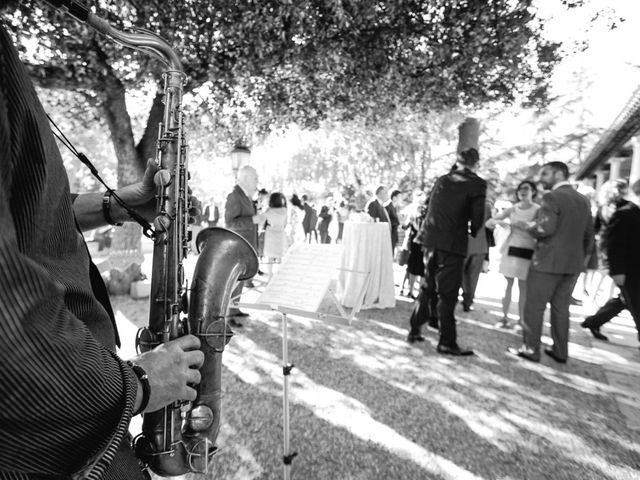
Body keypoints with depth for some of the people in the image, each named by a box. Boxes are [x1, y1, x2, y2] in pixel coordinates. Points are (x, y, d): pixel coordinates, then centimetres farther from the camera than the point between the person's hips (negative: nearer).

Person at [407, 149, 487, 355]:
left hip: (431, 240, 6)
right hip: (452, 244, -5)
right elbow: (477, 217, -9)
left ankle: (414, 330, 24)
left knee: (426, 288, 16)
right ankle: (447, 342, 10)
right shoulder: (476, 184, -5)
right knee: (447, 294, 1)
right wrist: (472, 231, 11)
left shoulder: (442, 180, 11)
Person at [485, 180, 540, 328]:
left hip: (527, 252, -2)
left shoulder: (538, 210, 0)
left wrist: (526, 226, -22)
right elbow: (488, 223, 5)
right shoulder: (512, 209, 7)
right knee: (508, 284, 5)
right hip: (510, 249, 2)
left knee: (523, 287, 1)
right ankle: (505, 317, 13)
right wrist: (498, 222, -15)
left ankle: (521, 320, 11)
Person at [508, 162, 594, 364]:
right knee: (561, 307, 15)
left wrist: (528, 226, -5)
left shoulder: (552, 197, -13)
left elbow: (545, 229, -24)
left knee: (534, 306, 2)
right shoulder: (584, 200, 12)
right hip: (573, 264, 8)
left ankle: (531, 349, 8)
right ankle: (560, 351, 21)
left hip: (548, 261, -8)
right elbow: (589, 234, 15)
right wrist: (579, 256, 22)